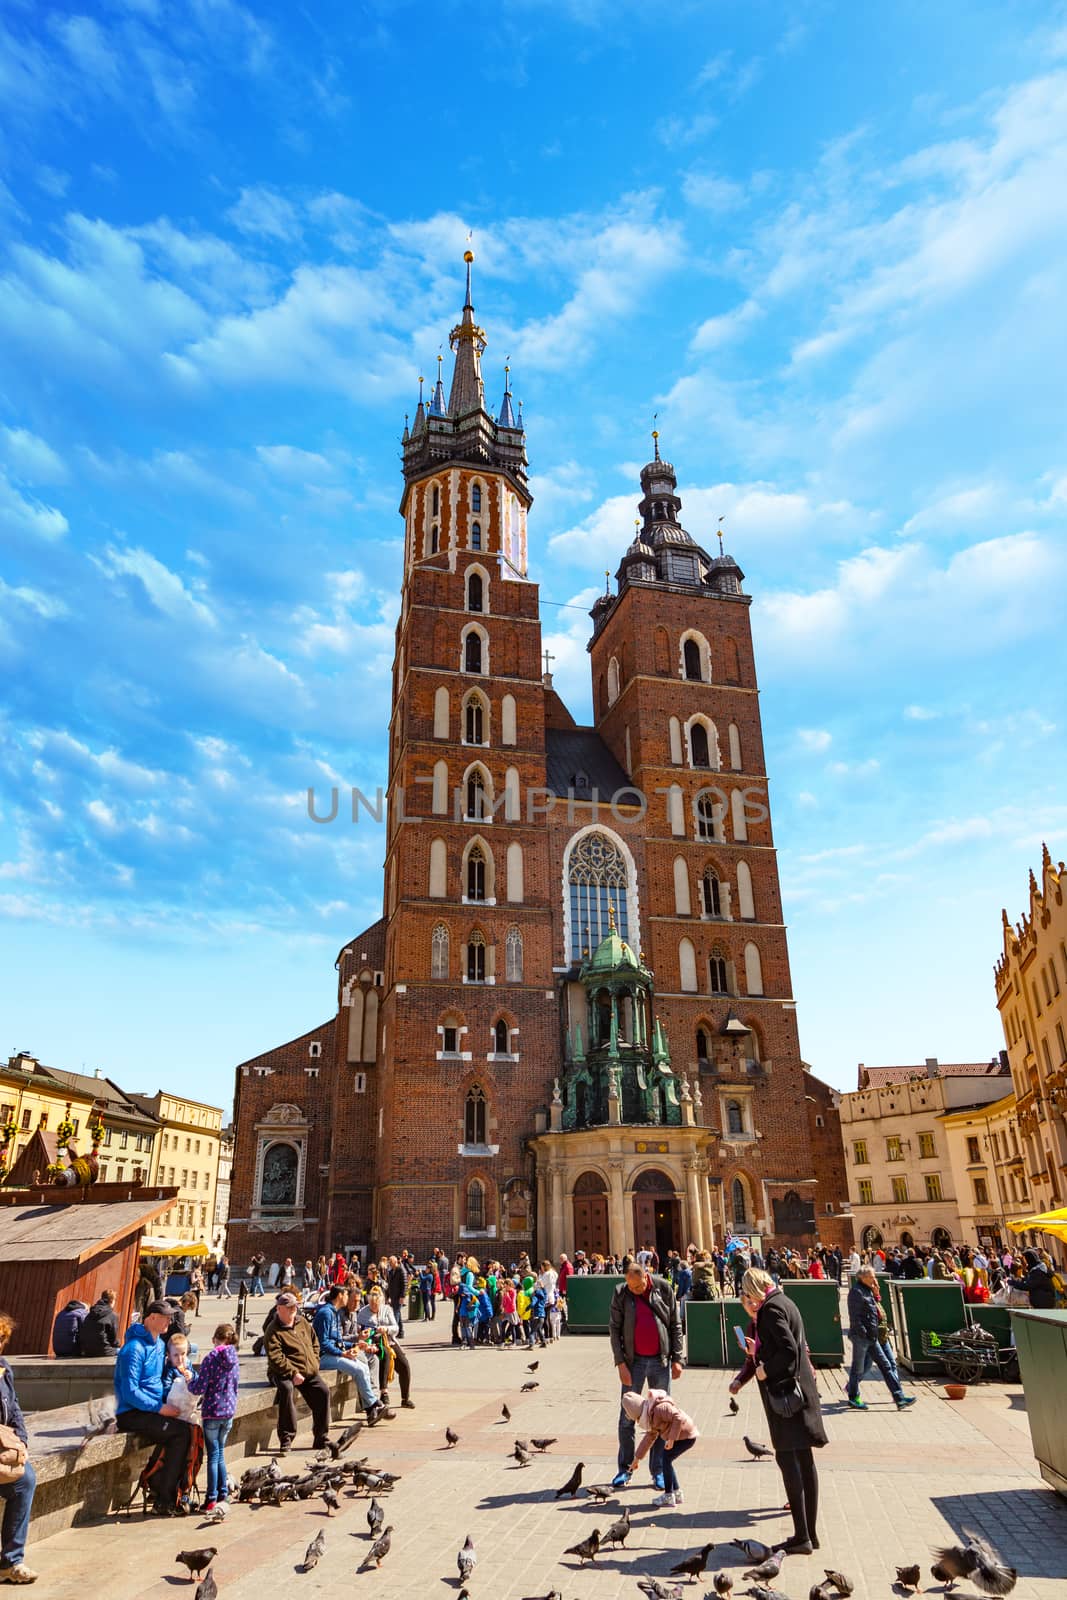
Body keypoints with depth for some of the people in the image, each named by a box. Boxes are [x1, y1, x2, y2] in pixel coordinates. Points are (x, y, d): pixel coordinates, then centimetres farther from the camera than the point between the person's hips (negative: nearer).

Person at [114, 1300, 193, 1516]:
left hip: (151, 1410, 8)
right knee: (181, 1432, -24)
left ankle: (162, 1489, -4)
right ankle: (163, 1500, -14)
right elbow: (130, 1393, -20)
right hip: (131, 1415, -8)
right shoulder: (134, 1348, -15)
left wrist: (169, 1402, 6)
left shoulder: (159, 1344, 12)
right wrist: (159, 1408, -21)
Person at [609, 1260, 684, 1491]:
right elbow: (615, 1329, -3)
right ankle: (624, 1469, 18)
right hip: (634, 1361, 0)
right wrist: (620, 1363, -8)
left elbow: (675, 1325, 1)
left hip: (660, 1361, 0)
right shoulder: (620, 1293, -7)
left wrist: (676, 1359, -1)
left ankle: (658, 1471, 18)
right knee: (627, 1418, 5)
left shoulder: (663, 1288, -6)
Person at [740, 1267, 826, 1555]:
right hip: (798, 1388, 10)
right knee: (803, 1461, 13)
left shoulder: (771, 1308, -15)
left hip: (784, 1391, -10)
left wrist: (766, 1369, -14)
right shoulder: (783, 1303, 12)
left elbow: (789, 1349, -25)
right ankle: (810, 1533, 20)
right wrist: (757, 1351, 17)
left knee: (787, 1458, -6)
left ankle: (801, 1536, -4)